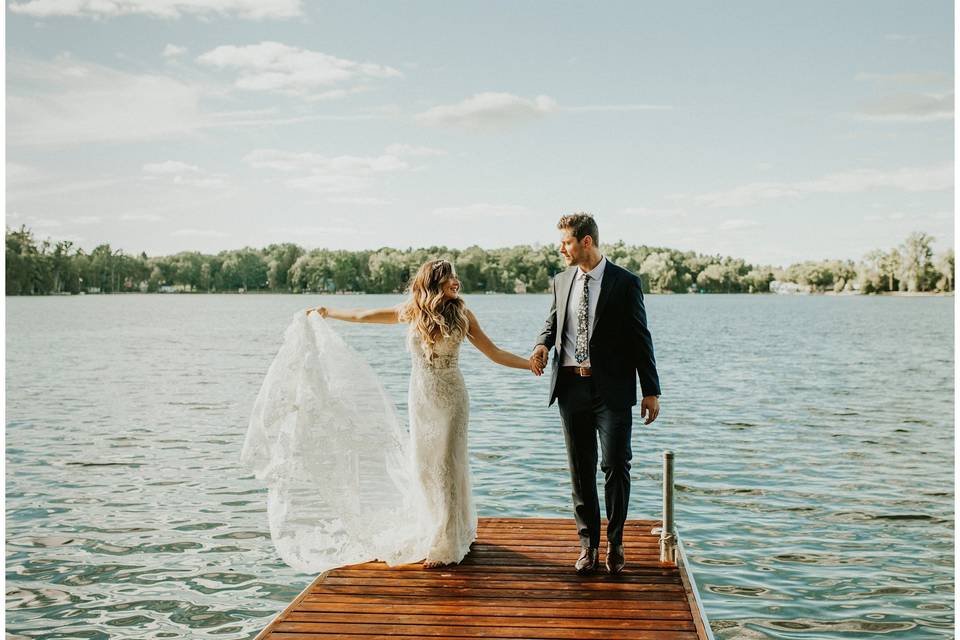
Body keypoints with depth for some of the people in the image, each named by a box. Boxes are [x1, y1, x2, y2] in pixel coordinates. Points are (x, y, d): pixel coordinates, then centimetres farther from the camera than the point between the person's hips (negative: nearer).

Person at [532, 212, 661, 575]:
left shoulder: (625, 283, -5)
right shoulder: (562, 282, 10)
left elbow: (640, 339, -4)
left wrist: (651, 391, -6)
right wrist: (543, 343, -2)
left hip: (612, 389, -4)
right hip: (572, 386, 4)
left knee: (616, 466, -1)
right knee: (580, 470, 9)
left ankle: (615, 543, 16)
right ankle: (588, 544, 20)